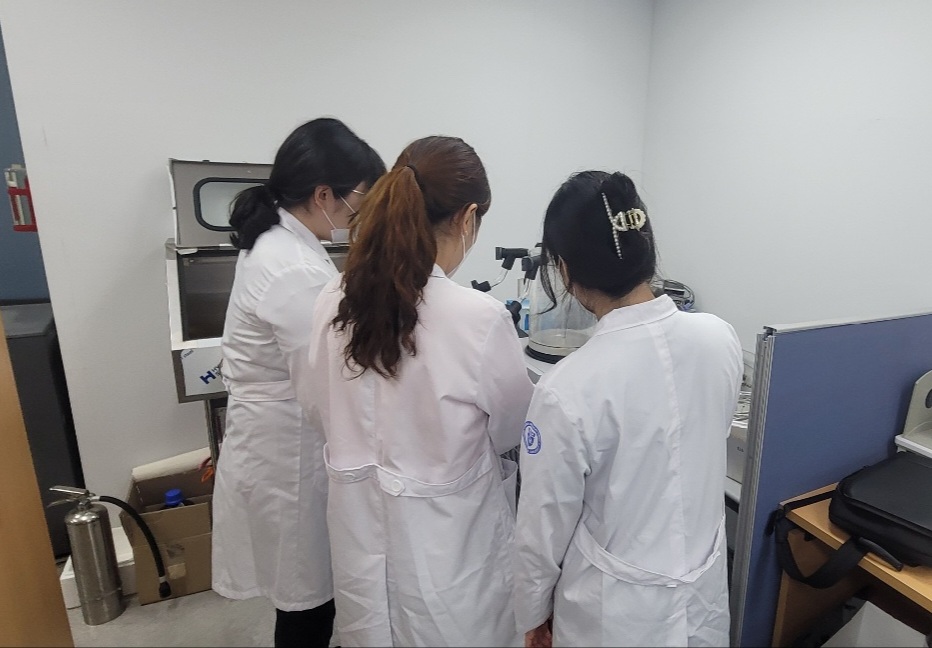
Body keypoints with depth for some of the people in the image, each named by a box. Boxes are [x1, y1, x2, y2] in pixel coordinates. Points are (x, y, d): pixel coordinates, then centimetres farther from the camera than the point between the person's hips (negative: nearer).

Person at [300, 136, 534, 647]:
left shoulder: (332, 304, -10)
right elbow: (512, 431, -9)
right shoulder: (479, 318, -26)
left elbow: (320, 408, 5)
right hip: (448, 547, -4)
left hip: (362, 539, 5)